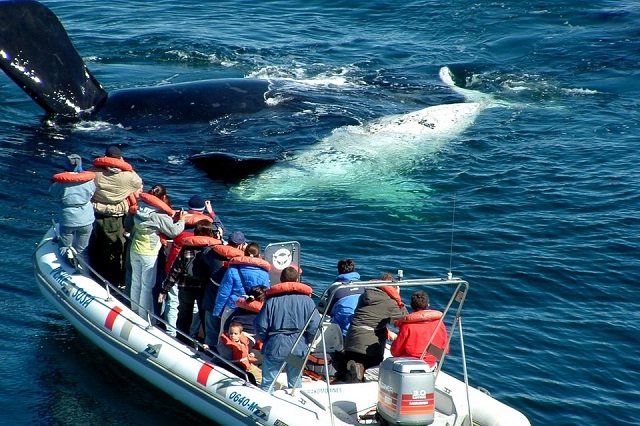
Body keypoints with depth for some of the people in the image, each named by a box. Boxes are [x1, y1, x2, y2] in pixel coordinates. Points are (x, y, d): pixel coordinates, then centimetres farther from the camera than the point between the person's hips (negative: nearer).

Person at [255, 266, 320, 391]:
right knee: (295, 385, 11)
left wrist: (266, 341, 15)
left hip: (274, 348, -1)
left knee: (267, 384, 5)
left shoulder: (271, 300, -1)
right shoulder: (307, 300, 0)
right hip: (298, 350, 1)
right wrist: (306, 342, 11)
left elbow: (260, 326, -3)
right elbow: (315, 326, -5)